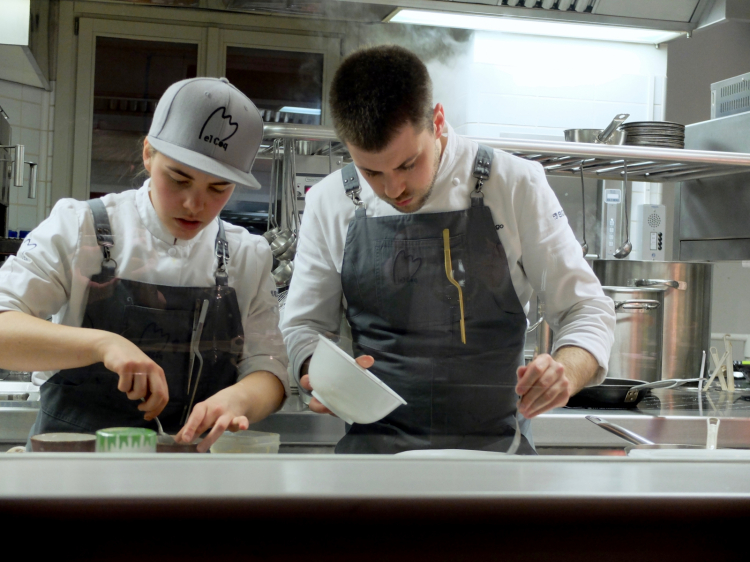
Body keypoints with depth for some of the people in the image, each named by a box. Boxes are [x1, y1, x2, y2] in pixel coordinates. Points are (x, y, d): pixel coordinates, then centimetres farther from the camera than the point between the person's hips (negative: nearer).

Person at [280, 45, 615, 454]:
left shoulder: (514, 186, -4)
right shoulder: (329, 203, 1)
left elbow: (586, 311, 0)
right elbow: (304, 324, 12)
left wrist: (565, 372, -21)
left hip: (494, 444, 0)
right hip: (375, 446, 0)